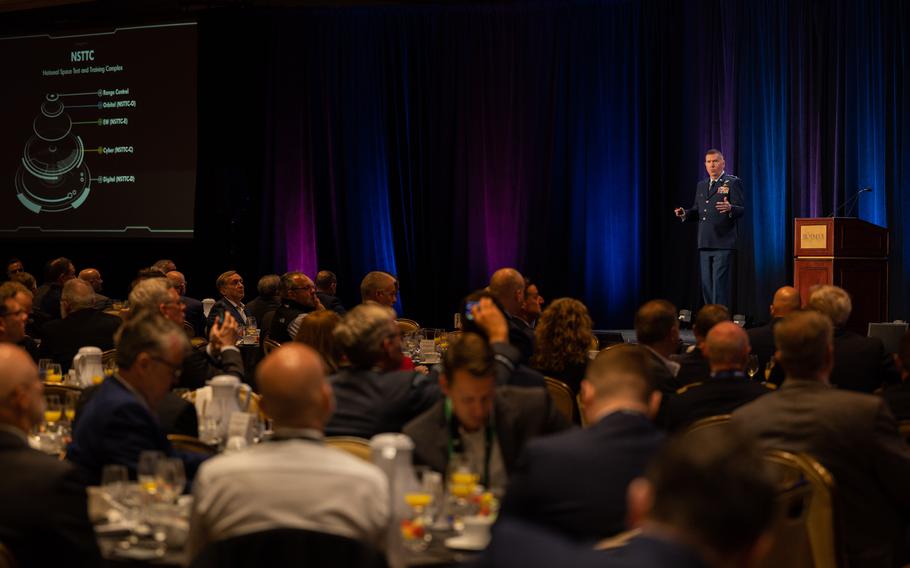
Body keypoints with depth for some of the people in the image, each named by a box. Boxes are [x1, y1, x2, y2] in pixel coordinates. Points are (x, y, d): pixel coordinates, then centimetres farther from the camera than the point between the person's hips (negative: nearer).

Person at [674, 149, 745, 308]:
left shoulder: (733, 182, -1)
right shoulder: (701, 185, 19)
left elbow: (741, 209, -7)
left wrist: (730, 208, -29)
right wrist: (685, 214, 1)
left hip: (723, 243, -7)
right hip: (705, 244, 7)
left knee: (720, 284, -10)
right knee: (706, 285, 8)